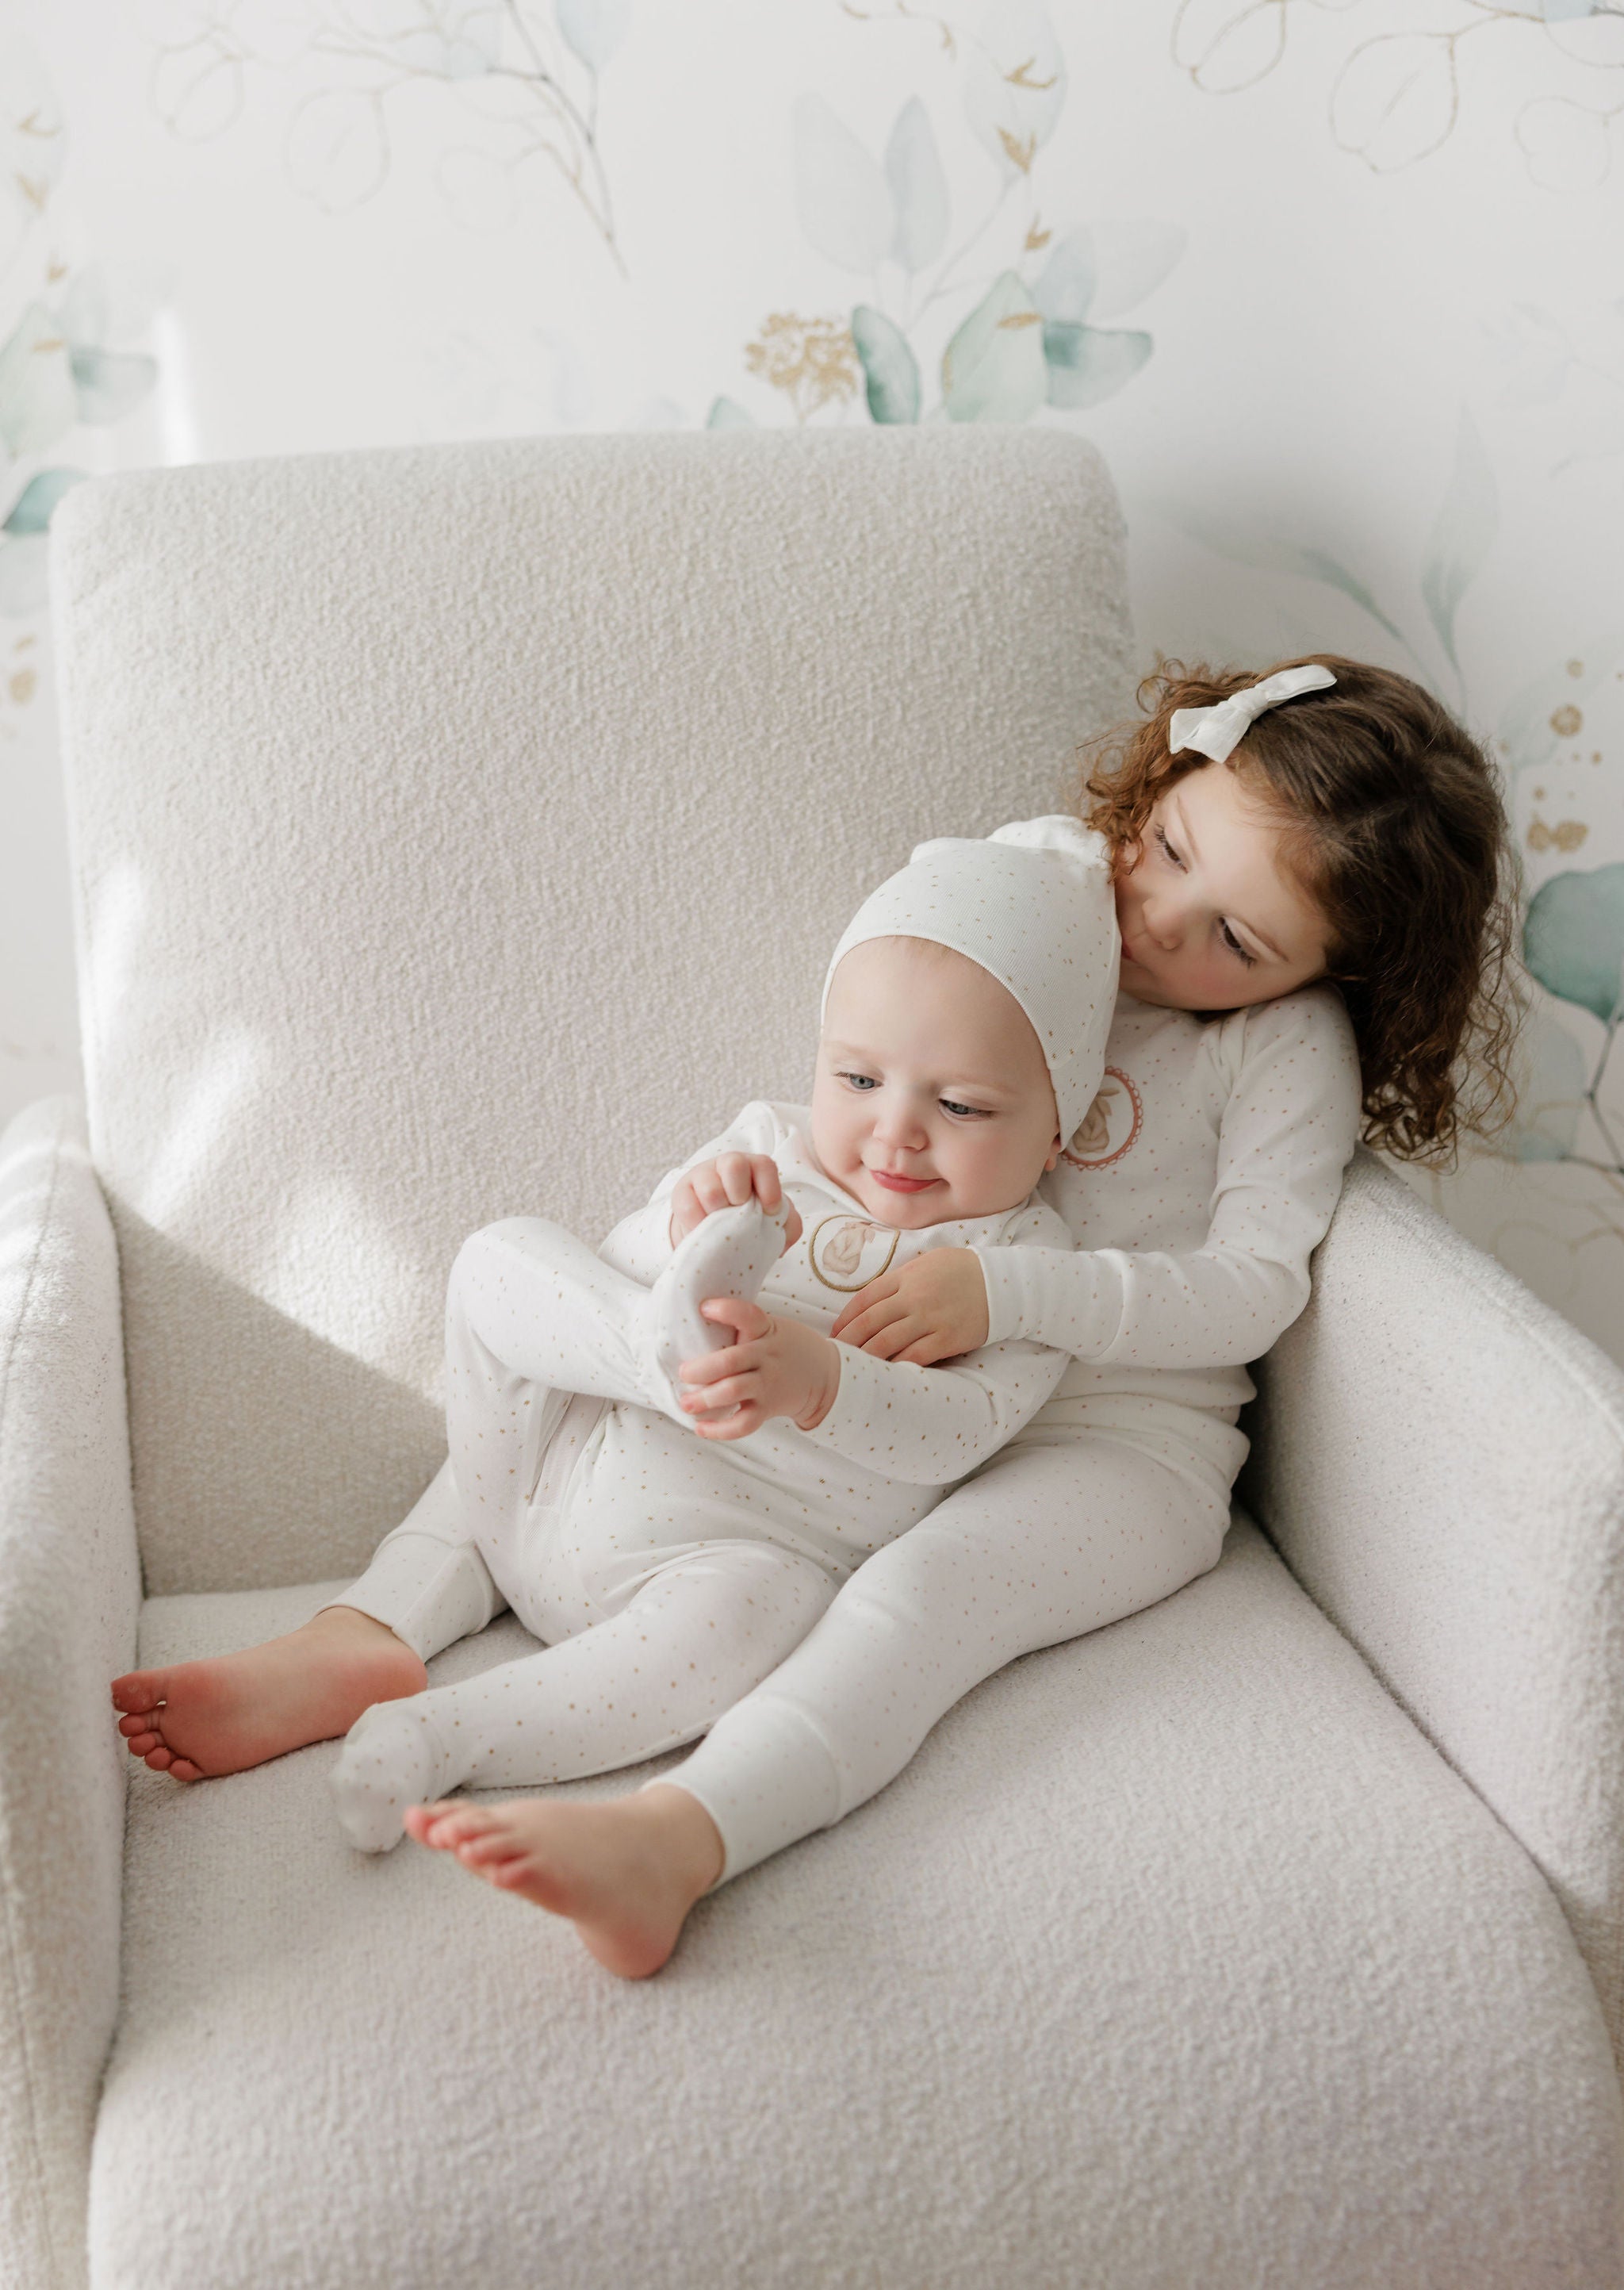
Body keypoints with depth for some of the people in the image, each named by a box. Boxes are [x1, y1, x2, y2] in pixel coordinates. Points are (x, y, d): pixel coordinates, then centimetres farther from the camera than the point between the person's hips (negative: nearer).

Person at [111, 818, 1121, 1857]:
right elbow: (610, 1276, 2)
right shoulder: (768, 1147, 8)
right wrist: (684, 1222, -22)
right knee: (505, 1260, -7)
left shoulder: (1020, 1257, -2)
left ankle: (436, 1736, -31)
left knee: (757, 1610, -38)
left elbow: (971, 1423, -18)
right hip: (562, 1478, 5)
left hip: (749, 1554, -4)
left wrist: (816, 1378, -36)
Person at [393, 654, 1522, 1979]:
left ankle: (665, 1845, -56)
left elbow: (1252, 1289, -16)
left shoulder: (1294, 1042, -7)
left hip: (1120, 1438, -7)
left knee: (921, 1590, -38)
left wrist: (1006, 1293, -29)